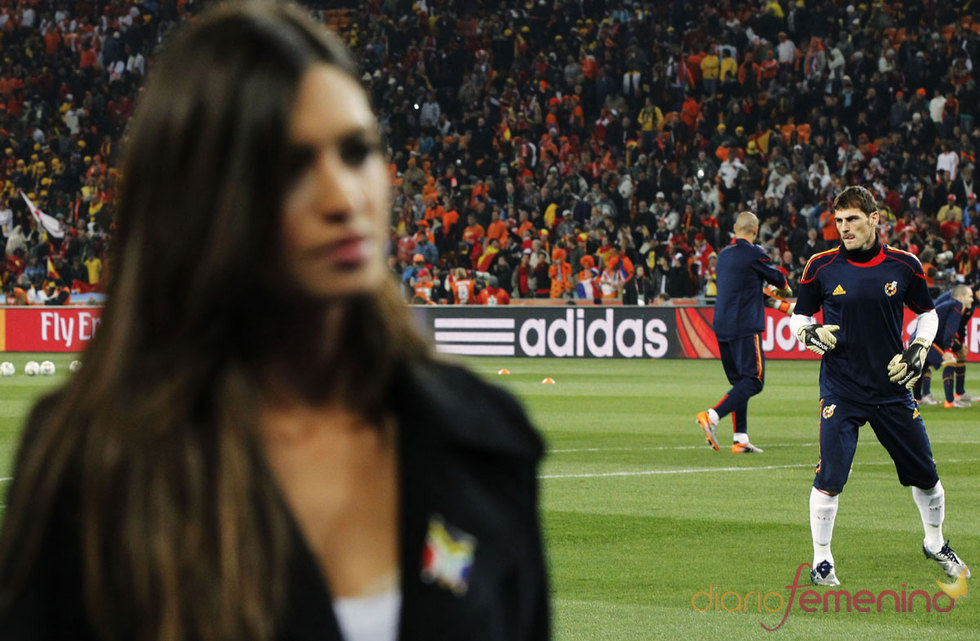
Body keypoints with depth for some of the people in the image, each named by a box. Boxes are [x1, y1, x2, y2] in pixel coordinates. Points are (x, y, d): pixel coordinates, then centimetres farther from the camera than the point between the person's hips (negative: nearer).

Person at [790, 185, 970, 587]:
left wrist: (919, 350, -2)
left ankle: (935, 544, 34)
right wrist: (810, 333, -15)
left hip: (892, 389, 2)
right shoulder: (822, 267, -3)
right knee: (829, 478, -13)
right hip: (841, 392, -2)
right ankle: (821, 562, 2)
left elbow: (927, 313, 14)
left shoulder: (904, 266, 0)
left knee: (925, 475, 9)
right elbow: (799, 318, 7)